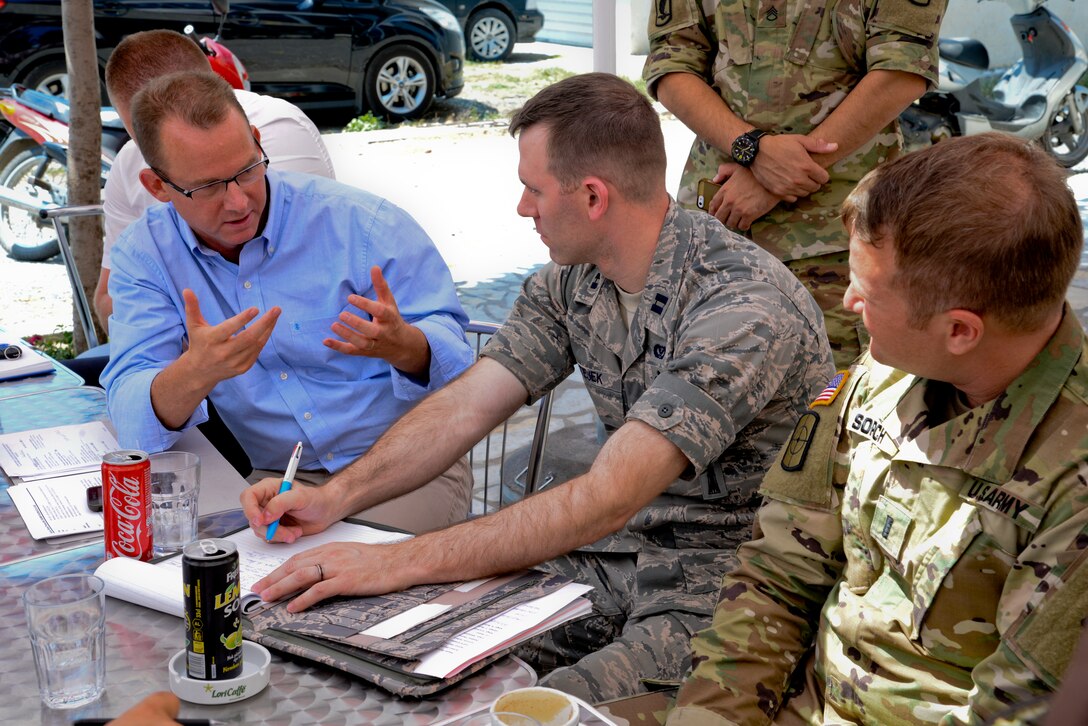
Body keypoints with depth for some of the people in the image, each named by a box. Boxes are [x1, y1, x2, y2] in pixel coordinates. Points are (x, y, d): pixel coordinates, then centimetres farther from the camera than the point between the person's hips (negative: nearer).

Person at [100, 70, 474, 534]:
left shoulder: (363, 223, -7)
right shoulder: (145, 255, -2)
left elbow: (450, 352, -4)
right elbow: (136, 426, -12)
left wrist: (400, 345, -30)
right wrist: (196, 372, -36)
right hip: (278, 479, 2)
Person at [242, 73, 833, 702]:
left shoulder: (747, 308, -26)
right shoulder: (573, 279, 1)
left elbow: (603, 501, -32)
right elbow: (466, 407, 4)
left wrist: (400, 563, -31)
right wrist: (335, 497, -9)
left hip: (717, 595, -7)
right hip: (614, 555, 7)